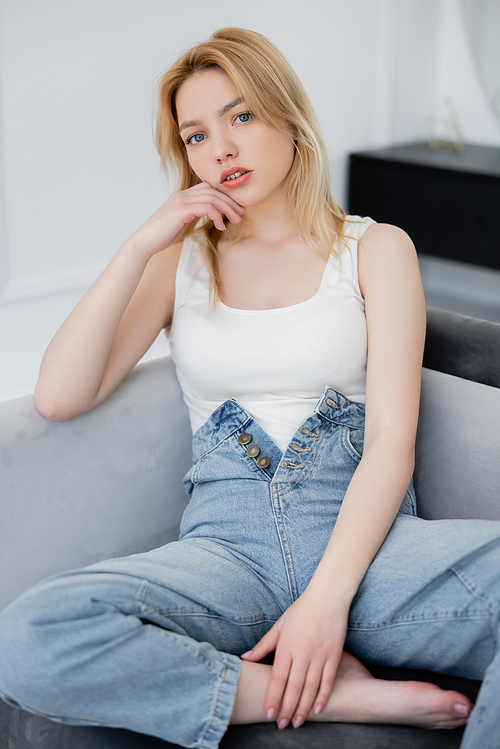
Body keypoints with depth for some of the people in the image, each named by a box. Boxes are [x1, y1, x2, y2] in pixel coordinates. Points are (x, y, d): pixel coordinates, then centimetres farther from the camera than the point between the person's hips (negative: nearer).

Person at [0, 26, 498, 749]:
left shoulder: (376, 248, 10)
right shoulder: (181, 261, 15)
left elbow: (391, 442, -2)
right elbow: (59, 397, 2)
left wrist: (327, 597, -16)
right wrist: (140, 246, -3)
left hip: (362, 536, -1)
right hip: (227, 541, 2)